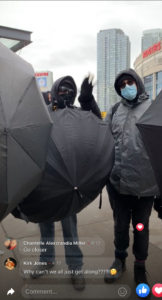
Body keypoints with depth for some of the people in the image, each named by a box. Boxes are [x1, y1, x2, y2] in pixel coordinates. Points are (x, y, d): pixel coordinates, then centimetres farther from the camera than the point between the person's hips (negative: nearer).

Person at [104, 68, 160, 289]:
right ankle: (120, 259, 42)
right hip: (118, 179, 2)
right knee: (120, 224, 18)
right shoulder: (115, 111, 10)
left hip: (145, 181, -2)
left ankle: (140, 266, 38)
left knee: (141, 226, 15)